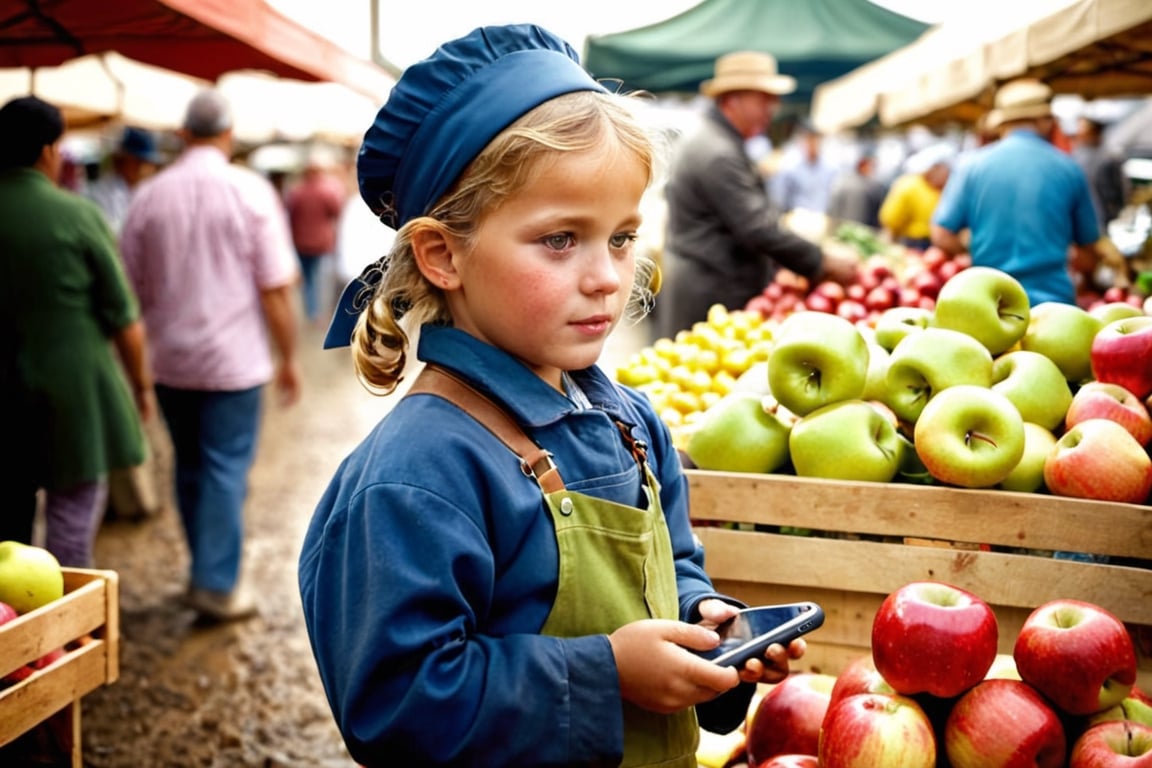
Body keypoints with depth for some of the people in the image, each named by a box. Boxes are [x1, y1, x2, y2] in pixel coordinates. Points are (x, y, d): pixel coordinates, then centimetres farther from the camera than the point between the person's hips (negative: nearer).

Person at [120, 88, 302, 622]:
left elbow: (132, 290, 7)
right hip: (234, 359, -4)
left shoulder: (148, 197, 2)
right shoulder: (250, 192, -8)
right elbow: (276, 287, -10)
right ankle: (218, 584, 2)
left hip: (170, 362, 4)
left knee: (189, 467, 16)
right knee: (227, 468, 2)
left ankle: (206, 570, 27)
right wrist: (289, 358, -1)